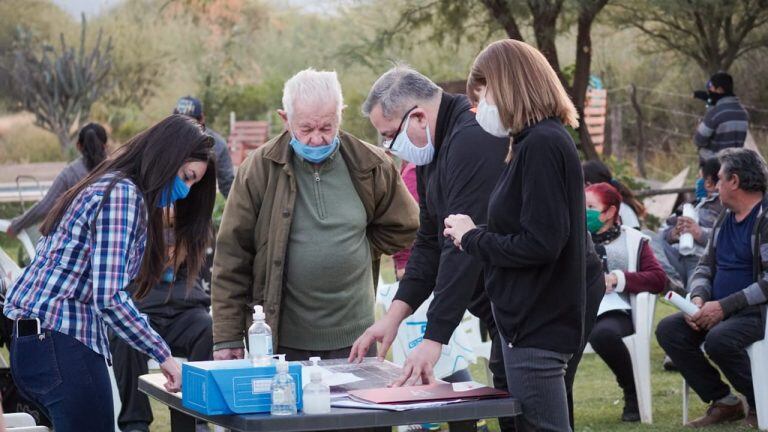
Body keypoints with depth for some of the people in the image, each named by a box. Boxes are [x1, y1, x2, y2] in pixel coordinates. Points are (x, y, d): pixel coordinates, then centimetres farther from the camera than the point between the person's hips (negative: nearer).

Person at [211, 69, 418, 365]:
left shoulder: (371, 166, 2)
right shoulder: (259, 170, -3)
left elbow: (403, 228, 16)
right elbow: (231, 256, -2)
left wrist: (353, 250, 4)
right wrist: (227, 338, -4)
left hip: (353, 340, 2)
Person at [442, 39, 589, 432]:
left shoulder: (542, 145, -16)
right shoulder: (536, 142, 13)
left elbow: (539, 244, -22)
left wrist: (472, 238, -9)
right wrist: (474, 235, 3)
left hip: (536, 329, -10)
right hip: (529, 323, 10)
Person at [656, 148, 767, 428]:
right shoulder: (724, 220, 15)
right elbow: (705, 267, 18)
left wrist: (724, 306, -22)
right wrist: (698, 298, -4)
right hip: (719, 311, 9)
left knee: (719, 339, -35)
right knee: (668, 330, -10)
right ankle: (723, 402, -5)